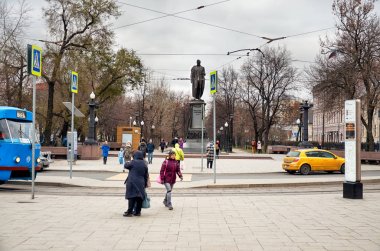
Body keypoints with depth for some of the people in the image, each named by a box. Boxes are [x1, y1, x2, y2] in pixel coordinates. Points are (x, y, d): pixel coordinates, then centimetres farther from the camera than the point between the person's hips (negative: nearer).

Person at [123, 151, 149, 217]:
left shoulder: (133, 162, -8)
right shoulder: (144, 164, 6)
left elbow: (126, 165, 6)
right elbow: (146, 175, 10)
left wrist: (127, 163, 29)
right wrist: (145, 184, 18)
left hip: (132, 183, -4)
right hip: (141, 184, 4)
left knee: (131, 197, -3)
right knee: (139, 198, 9)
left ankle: (129, 212, -3)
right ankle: (137, 211, 14)